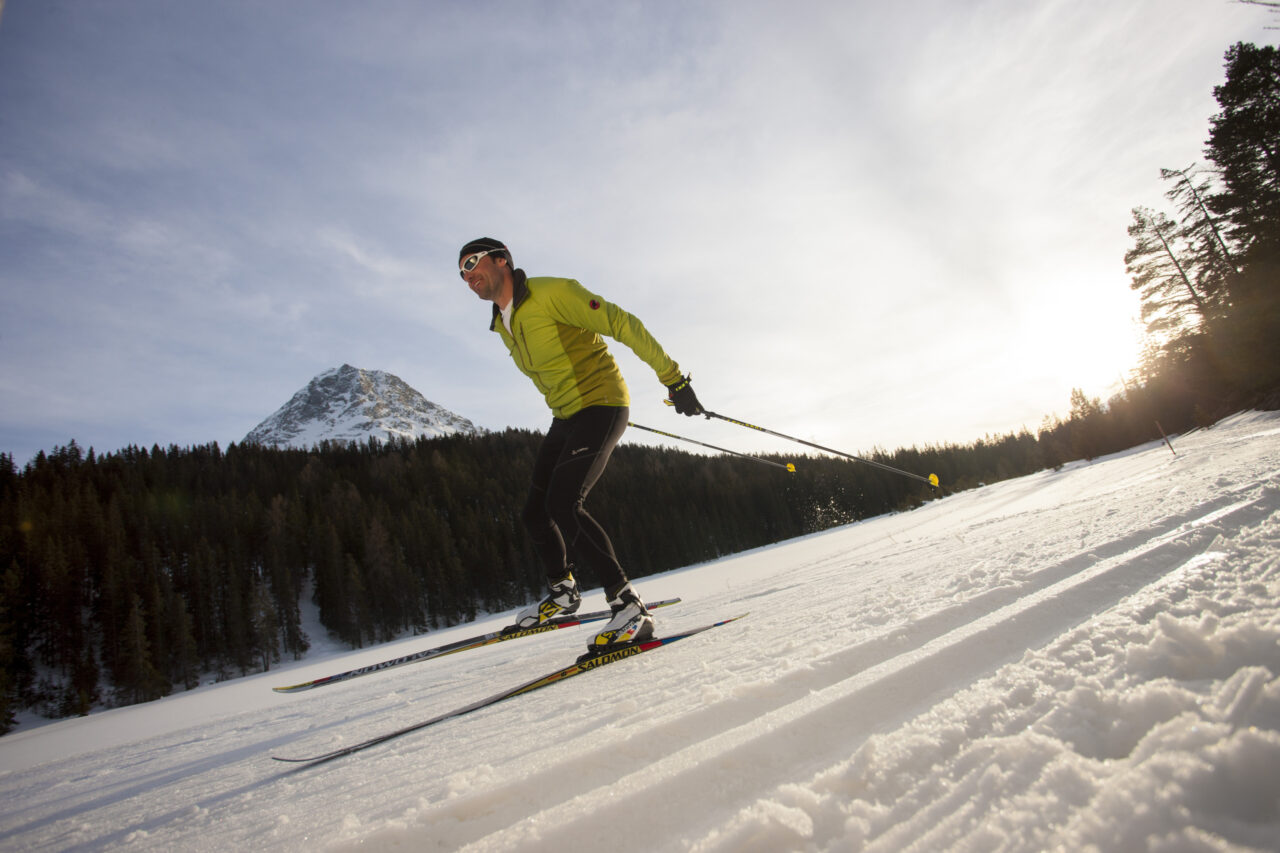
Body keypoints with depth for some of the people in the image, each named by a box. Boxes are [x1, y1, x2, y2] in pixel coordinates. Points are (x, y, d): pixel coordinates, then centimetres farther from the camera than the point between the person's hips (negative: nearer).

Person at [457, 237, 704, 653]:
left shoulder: (551, 293, -15)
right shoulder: (502, 325, 12)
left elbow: (622, 324, -17)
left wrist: (672, 378, -18)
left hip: (601, 406, -9)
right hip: (564, 418, 9)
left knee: (563, 504, -24)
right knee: (535, 513, 8)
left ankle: (629, 607, -19)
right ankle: (563, 591, 32)